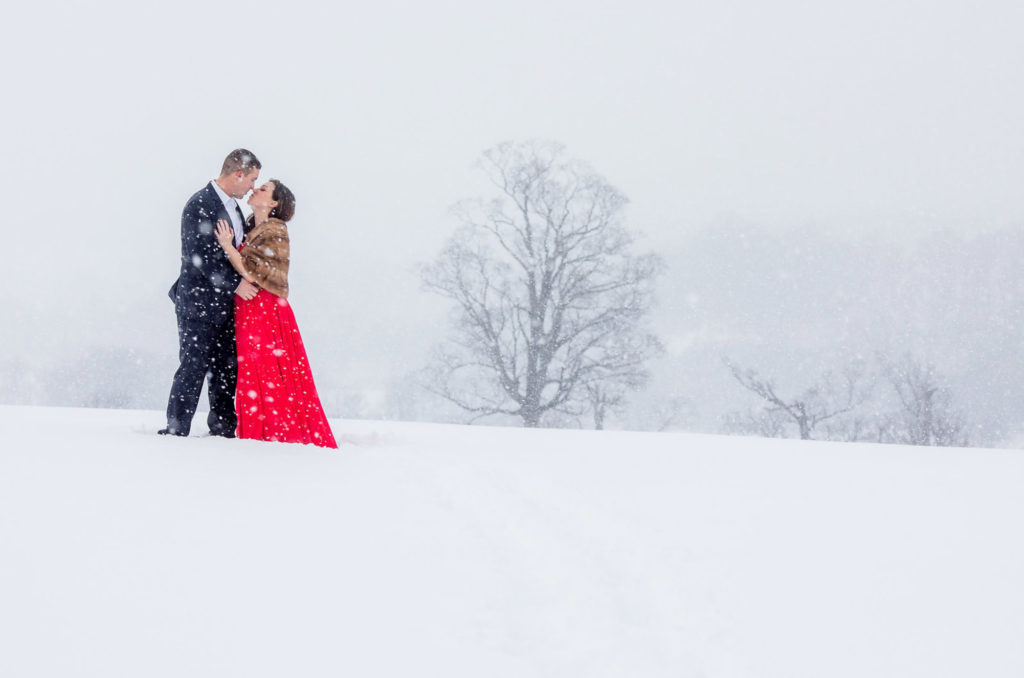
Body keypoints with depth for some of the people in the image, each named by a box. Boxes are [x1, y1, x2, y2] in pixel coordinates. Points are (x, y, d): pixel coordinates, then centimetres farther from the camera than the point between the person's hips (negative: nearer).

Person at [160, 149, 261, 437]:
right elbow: (200, 257, -20)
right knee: (194, 367, -5)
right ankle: (176, 430, 2)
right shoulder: (199, 205, -15)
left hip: (225, 303, 9)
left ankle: (223, 428, 17)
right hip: (198, 302, -9)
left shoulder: (233, 207, 14)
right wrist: (235, 284, -19)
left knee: (226, 369, 10)